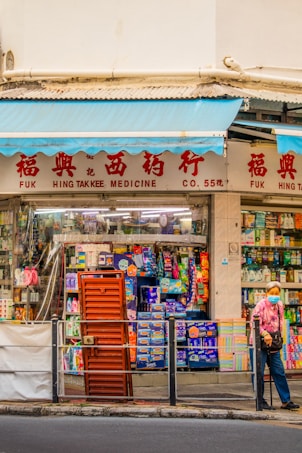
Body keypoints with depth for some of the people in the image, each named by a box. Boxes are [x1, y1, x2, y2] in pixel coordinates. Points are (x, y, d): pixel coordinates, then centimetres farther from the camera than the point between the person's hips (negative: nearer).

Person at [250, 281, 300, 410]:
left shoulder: (280, 305, 8)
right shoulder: (261, 305, -12)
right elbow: (254, 323, -19)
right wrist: (264, 334, -30)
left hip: (273, 343, 6)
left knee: (279, 372, 6)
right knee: (259, 373, -2)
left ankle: (286, 401, 11)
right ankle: (261, 401, 9)